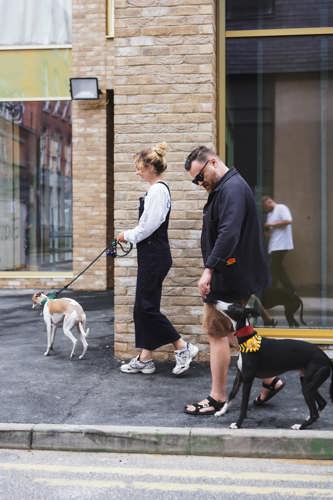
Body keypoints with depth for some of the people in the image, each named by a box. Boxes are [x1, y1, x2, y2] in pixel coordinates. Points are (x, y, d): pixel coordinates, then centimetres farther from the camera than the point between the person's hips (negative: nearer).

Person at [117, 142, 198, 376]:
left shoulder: (158, 190, -15)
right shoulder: (156, 189, 15)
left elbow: (149, 226, -19)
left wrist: (128, 235, -5)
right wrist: (130, 236, 11)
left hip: (155, 256, -10)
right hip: (151, 254, 10)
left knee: (147, 307, -5)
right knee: (143, 307, 11)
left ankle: (183, 348, 3)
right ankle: (145, 358, 18)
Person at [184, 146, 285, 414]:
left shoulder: (232, 189, -18)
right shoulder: (224, 188, 16)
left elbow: (228, 234, -31)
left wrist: (209, 269, -34)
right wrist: (212, 269, 15)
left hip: (229, 276, -10)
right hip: (235, 276, 10)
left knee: (217, 332, -2)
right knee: (236, 330, 17)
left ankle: (218, 399, 9)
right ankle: (269, 380, 25)